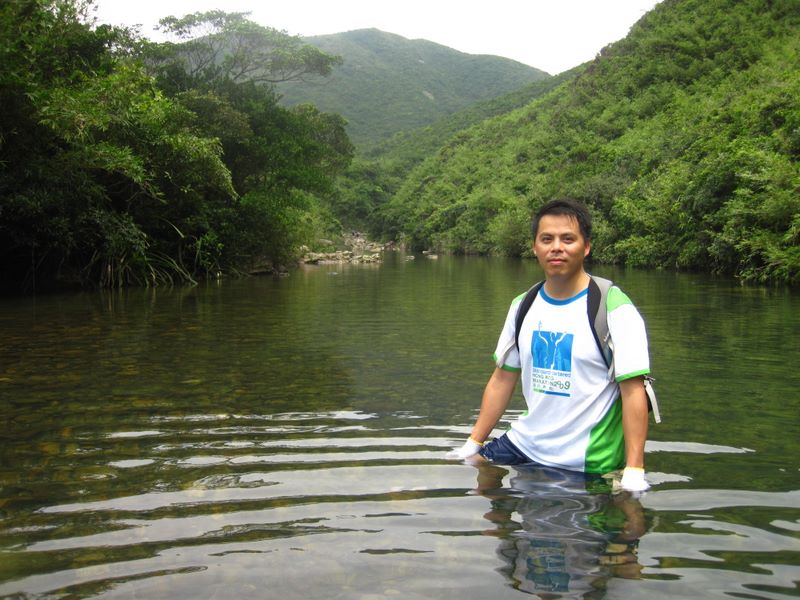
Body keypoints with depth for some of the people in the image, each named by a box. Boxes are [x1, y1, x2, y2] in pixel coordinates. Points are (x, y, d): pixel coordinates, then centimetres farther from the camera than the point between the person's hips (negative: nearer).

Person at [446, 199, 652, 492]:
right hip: (523, 443, 5)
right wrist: (473, 443, 9)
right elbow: (502, 380, 11)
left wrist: (634, 472, -22)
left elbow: (633, 392, -16)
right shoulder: (522, 306, 5)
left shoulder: (615, 309, -13)